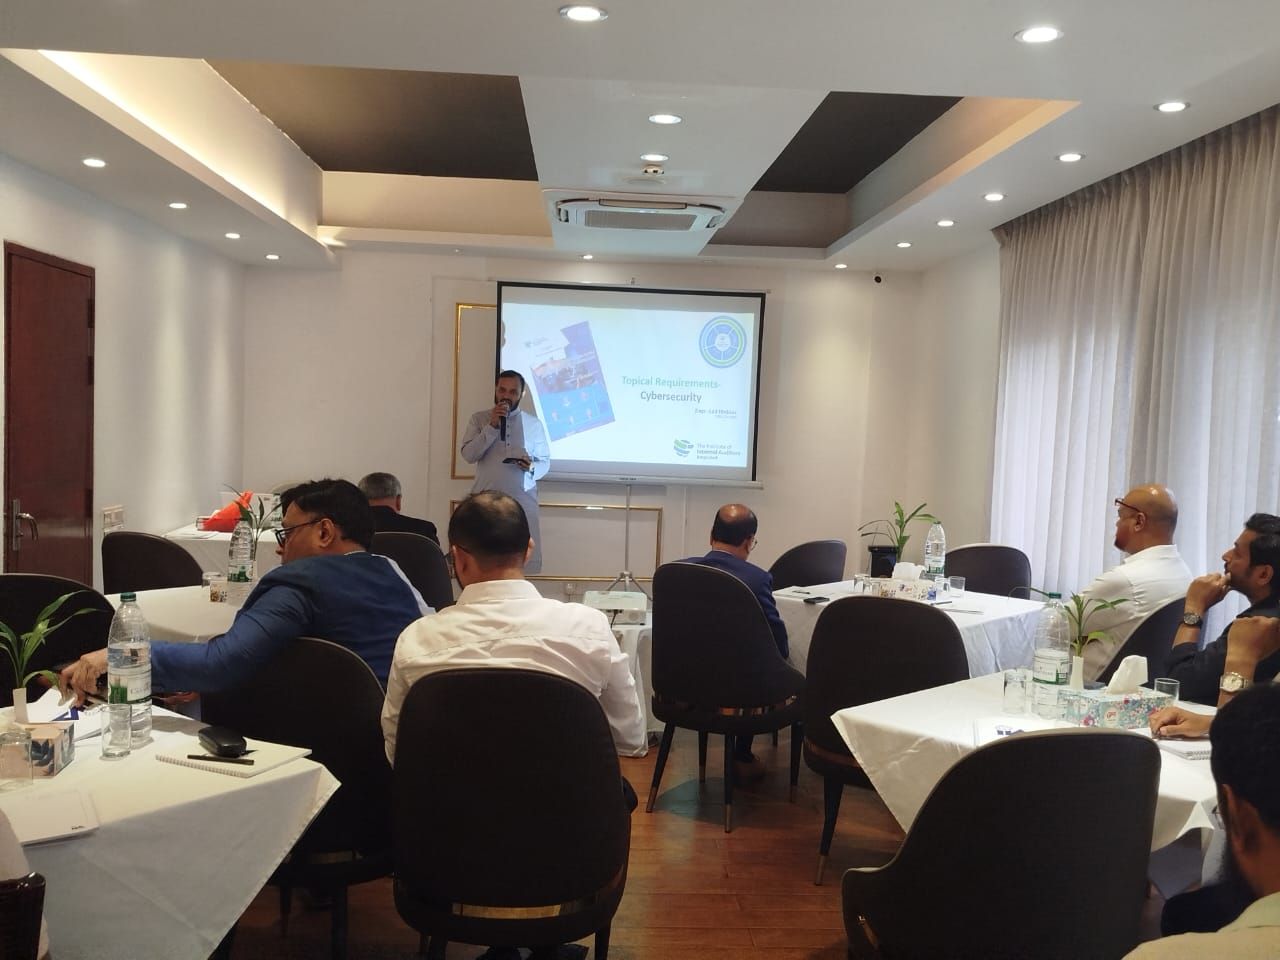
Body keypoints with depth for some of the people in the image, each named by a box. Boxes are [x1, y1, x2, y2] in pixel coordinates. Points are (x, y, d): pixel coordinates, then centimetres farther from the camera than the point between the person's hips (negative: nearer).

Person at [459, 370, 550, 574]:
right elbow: (468, 455, -5)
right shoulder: (479, 419, 6)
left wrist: (532, 468, -12)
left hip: (523, 502, 1)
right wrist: (491, 426, -12)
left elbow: (545, 461, 11)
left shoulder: (534, 424, 9)